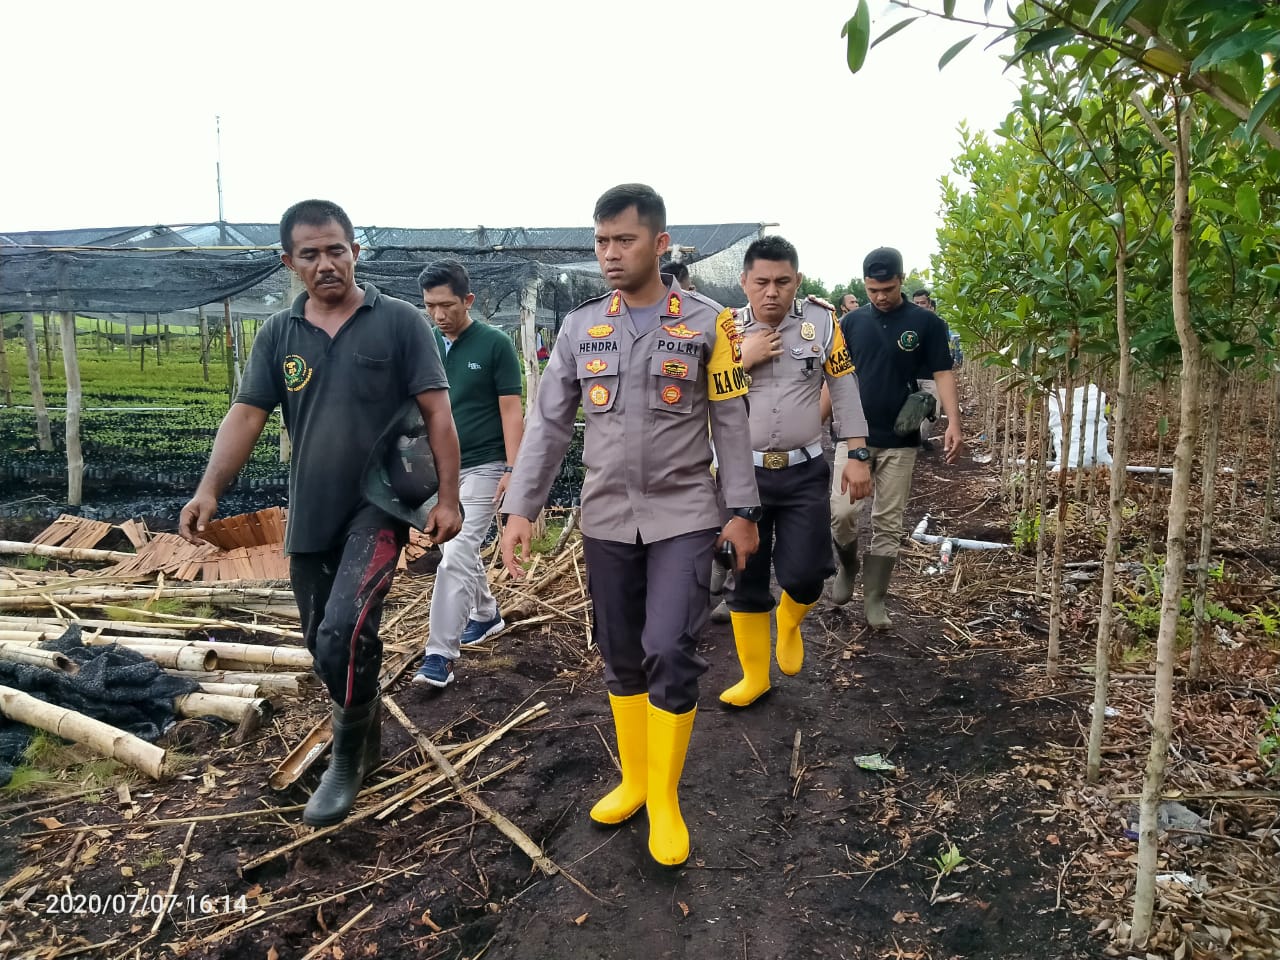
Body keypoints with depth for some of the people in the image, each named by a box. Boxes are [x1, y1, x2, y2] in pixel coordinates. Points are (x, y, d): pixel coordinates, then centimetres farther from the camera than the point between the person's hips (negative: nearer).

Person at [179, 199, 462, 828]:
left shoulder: (399, 322, -5)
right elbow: (246, 414, -2)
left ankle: (346, 758, 5)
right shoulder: (277, 335, 5)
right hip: (310, 515, 5)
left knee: (344, 633, -19)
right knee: (326, 643, 14)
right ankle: (366, 736, 38)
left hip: (379, 505, -5)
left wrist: (447, 497, -11)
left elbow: (436, 412, -6)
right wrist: (210, 488, -17)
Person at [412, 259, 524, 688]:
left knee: (456, 556, -12)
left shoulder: (495, 344, -9)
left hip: (482, 467, -6)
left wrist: (512, 468, -14)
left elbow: (511, 410, -9)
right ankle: (486, 614, 40)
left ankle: (440, 654, -9)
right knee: (459, 552, 18)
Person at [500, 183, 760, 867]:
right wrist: (519, 509, -2)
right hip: (607, 520, 3)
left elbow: (730, 422, 0)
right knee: (621, 656, 11)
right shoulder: (580, 328, 4)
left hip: (684, 516, -3)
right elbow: (547, 423, 4)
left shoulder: (706, 322, -3)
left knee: (669, 651, -11)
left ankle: (664, 799, 9)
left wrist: (742, 511, -2)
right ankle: (632, 779, 30)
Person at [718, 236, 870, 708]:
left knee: (804, 573, -7)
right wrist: (743, 360, -15)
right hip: (743, 472, 1)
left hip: (804, 473, 0)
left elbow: (845, 390, 3)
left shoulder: (821, 323, -1)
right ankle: (754, 677, 26)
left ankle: (789, 622, 31)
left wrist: (856, 456, -2)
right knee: (745, 578, 8)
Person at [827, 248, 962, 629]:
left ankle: (874, 601, 15)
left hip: (899, 441, -1)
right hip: (853, 436, 1)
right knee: (842, 512, -11)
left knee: (888, 524, 4)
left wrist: (953, 424, -18)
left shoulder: (925, 322, -2)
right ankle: (847, 567, 20)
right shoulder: (852, 322, 4)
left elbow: (943, 374, -4)